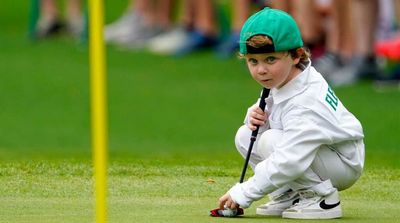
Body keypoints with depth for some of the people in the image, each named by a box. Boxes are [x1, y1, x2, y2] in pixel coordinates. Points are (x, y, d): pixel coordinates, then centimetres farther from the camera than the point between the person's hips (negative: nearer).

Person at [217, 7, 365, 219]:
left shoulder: (305, 105, -33)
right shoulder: (281, 79, -6)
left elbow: (287, 164, -38)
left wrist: (242, 194, -34)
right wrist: (255, 115, -13)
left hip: (344, 165, -9)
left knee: (271, 141, -30)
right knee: (245, 136, -1)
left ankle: (323, 198, -15)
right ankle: (288, 195, 5)